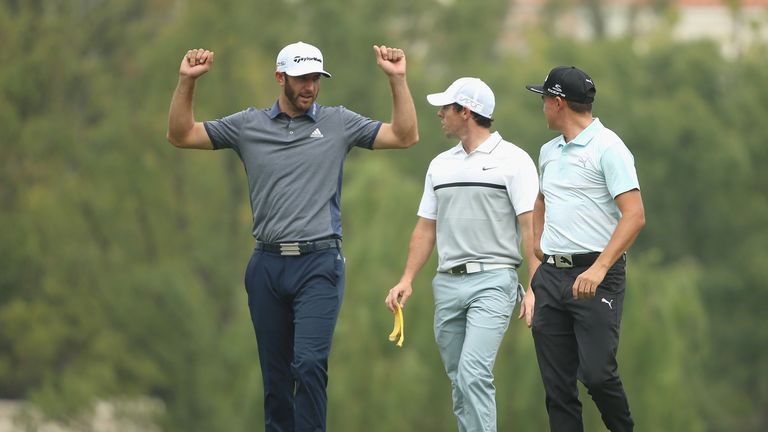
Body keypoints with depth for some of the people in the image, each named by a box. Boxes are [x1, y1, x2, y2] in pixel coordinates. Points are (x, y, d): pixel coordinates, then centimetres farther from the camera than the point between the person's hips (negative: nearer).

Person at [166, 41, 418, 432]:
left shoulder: (338, 123, 6)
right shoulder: (248, 125, 8)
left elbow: (405, 136, 3)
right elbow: (181, 135, 8)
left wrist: (397, 80, -6)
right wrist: (187, 81, -4)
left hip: (319, 265, -3)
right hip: (267, 264, 3)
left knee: (309, 362, -17)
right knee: (275, 372, 8)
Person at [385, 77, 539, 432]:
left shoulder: (513, 161, -3)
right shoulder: (440, 165, 16)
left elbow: (530, 227, -8)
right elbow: (426, 227, 19)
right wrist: (407, 279, 9)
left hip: (493, 282, -7)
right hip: (448, 283, 7)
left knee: (473, 373, -18)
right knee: (458, 379, 9)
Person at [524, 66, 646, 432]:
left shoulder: (607, 148, -10)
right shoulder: (549, 151, 16)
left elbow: (634, 215, -17)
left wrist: (599, 268, -26)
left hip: (596, 277, -8)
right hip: (551, 276, 8)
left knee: (596, 372, -14)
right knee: (556, 381, 4)